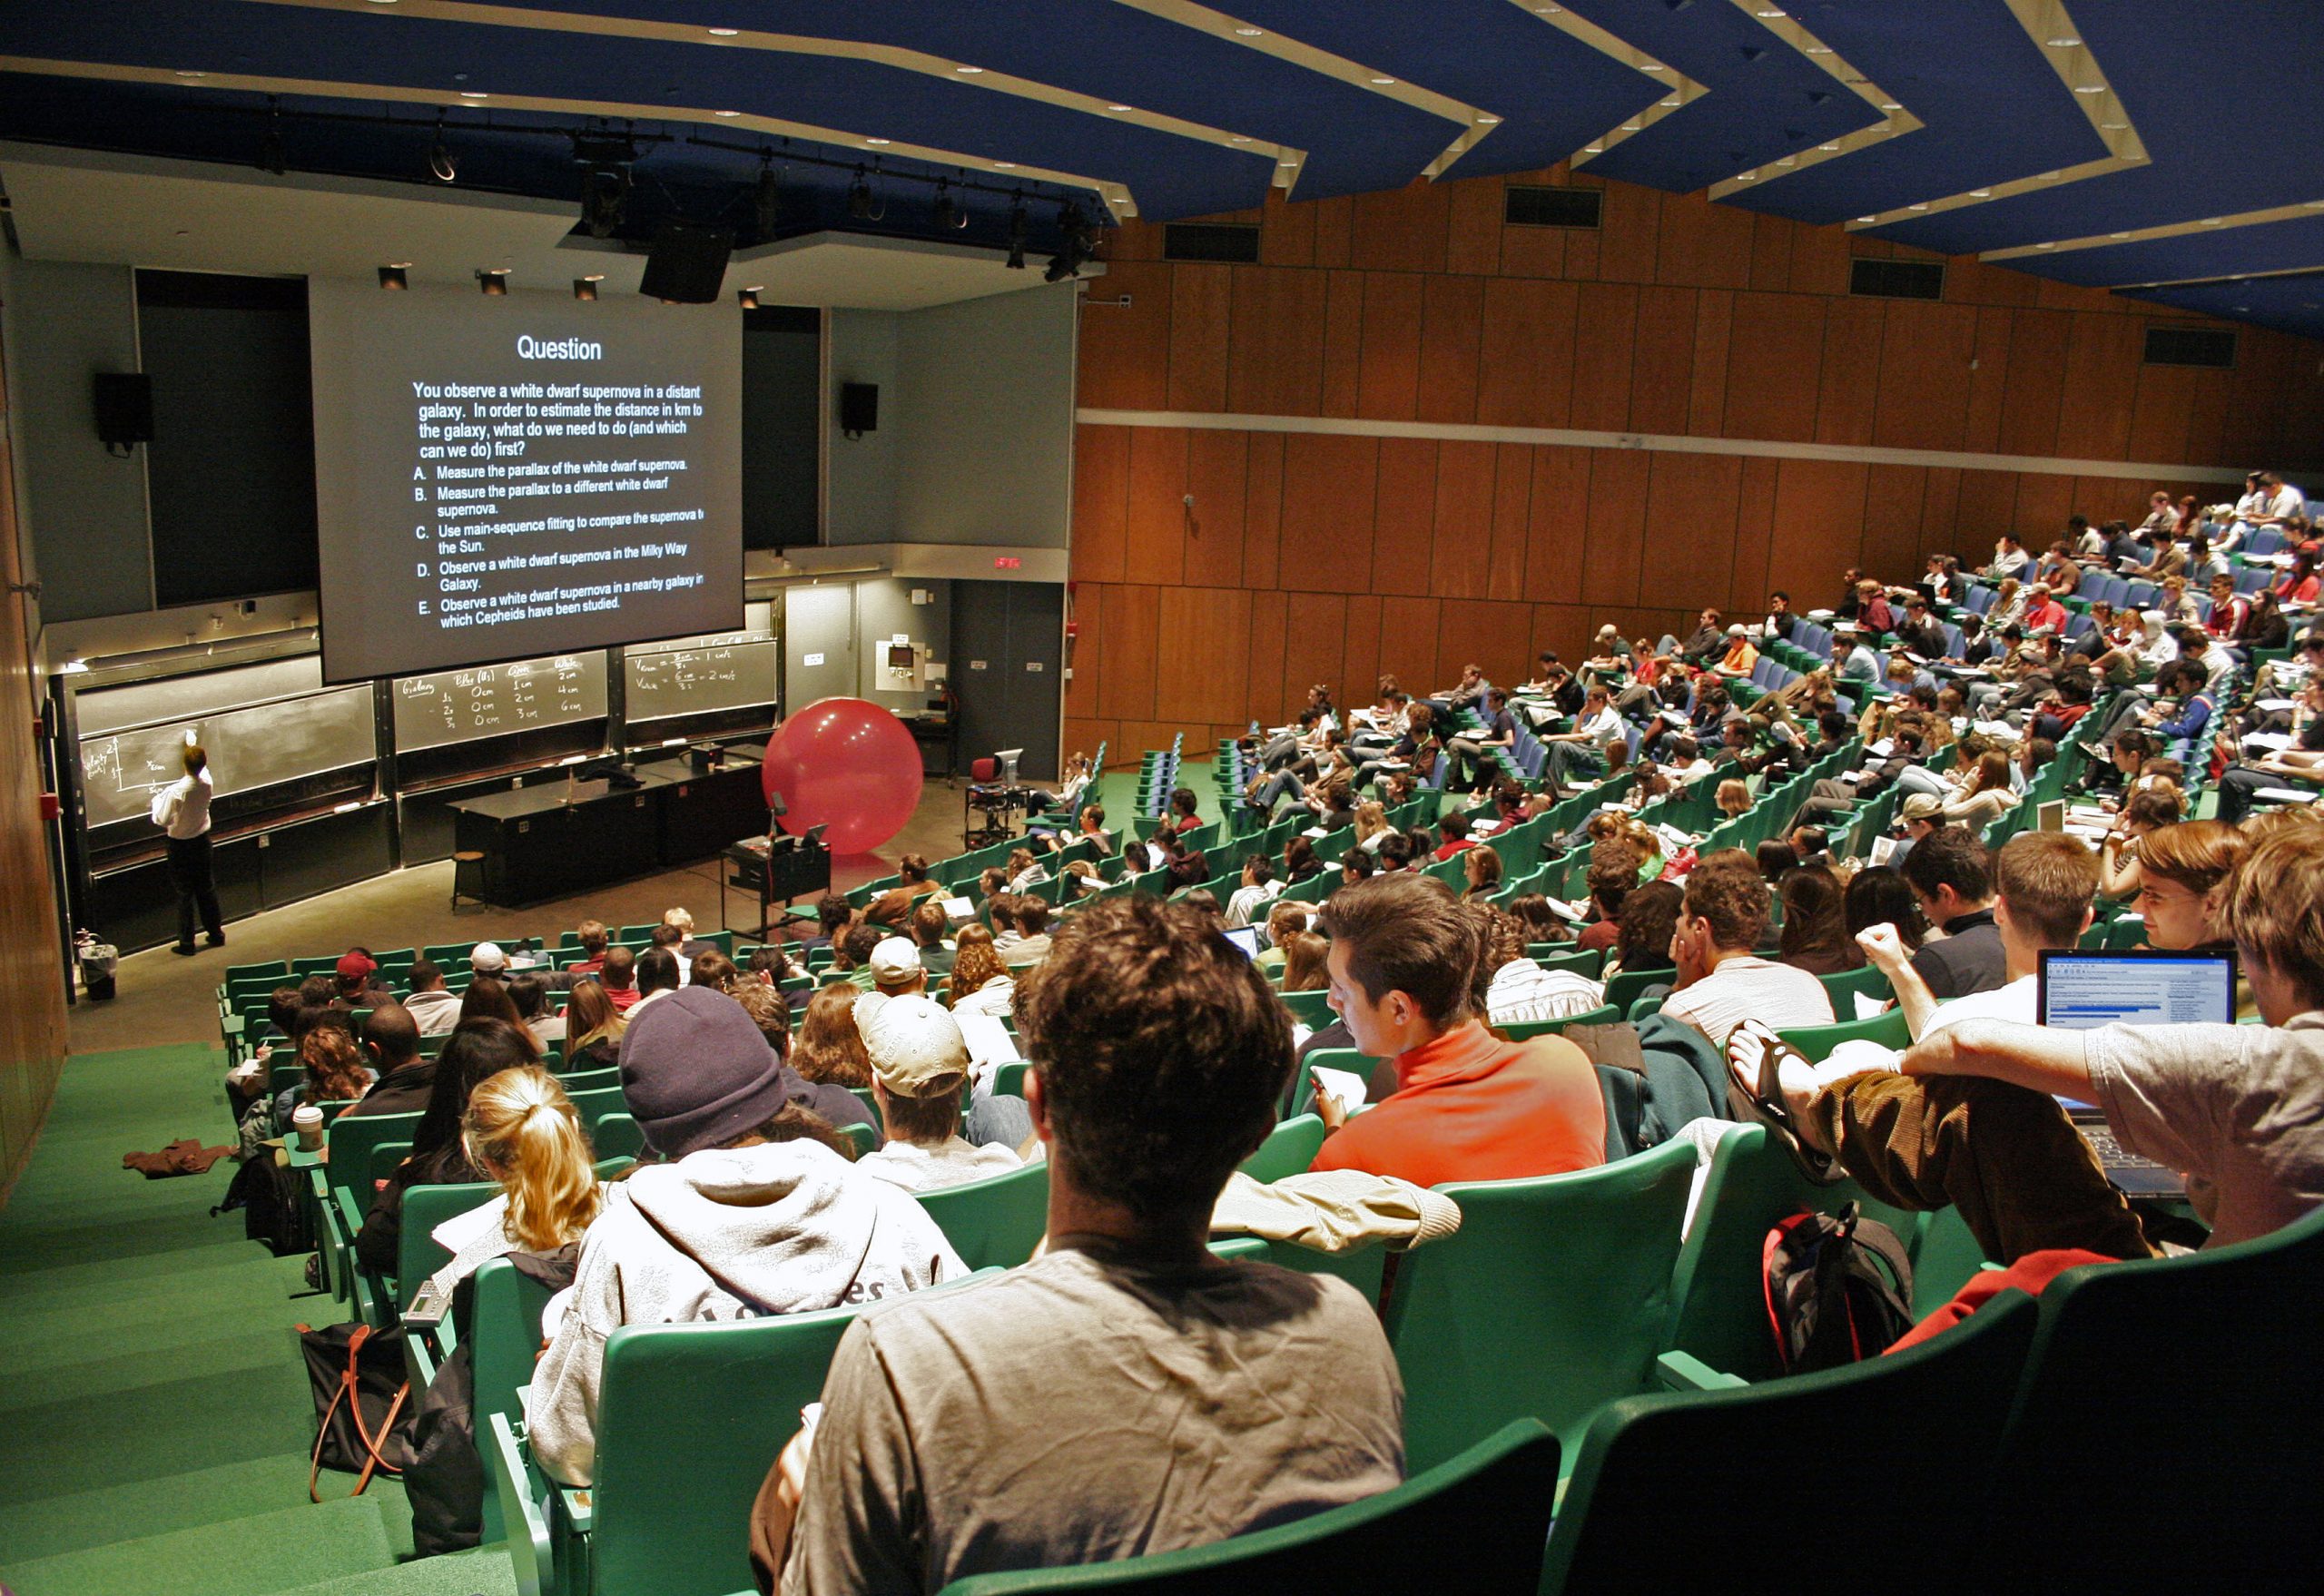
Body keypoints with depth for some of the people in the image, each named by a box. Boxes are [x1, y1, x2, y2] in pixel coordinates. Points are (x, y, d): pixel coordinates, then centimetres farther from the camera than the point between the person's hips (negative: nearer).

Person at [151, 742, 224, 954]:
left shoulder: (176, 791, -27)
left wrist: (157, 800, -3)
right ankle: (216, 934, 27)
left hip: (180, 845, -4)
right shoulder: (207, 784, -11)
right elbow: (202, 769, 14)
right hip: (202, 840, 4)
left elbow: (162, 820, -20)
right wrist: (194, 749, 27)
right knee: (207, 889, 18)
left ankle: (186, 943, 12)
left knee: (184, 894, 5)